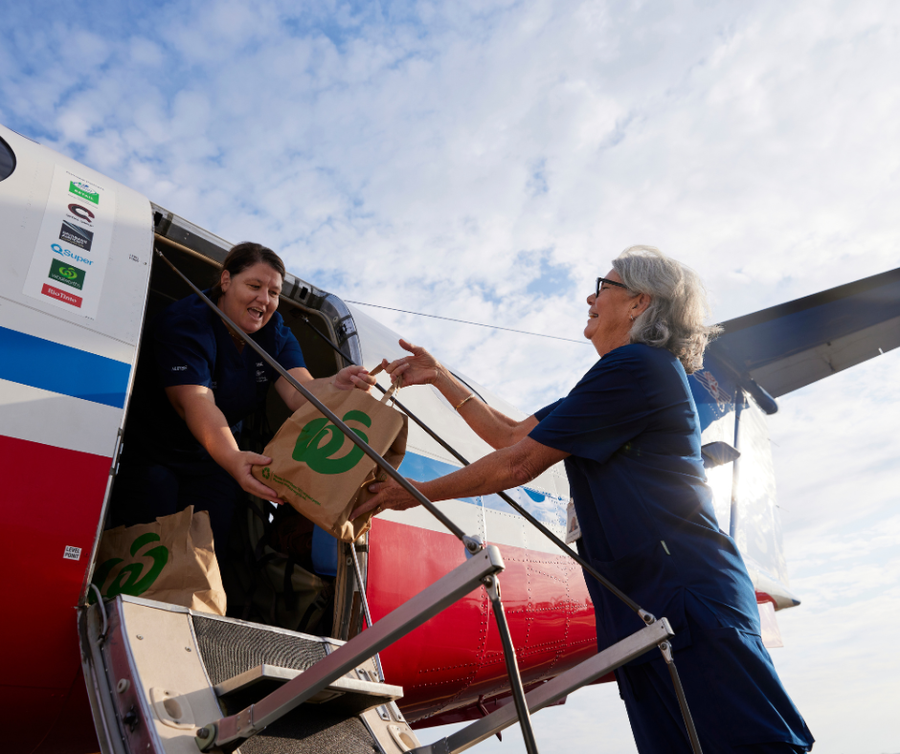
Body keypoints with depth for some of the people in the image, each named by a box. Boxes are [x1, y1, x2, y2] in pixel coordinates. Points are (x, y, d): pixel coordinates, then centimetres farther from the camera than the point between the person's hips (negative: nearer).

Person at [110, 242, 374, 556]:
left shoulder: (276, 334, -5)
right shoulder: (185, 323, -23)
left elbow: (300, 393, -21)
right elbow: (195, 401, -38)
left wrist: (336, 385, -46)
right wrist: (232, 458, -56)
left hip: (211, 460, 5)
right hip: (147, 452, -5)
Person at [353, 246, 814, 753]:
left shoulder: (635, 367, -11)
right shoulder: (617, 383, 22)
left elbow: (520, 464, -11)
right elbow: (512, 435, 24)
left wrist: (420, 492, 0)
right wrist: (440, 377, 24)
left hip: (685, 593, -10)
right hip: (643, 604, 10)